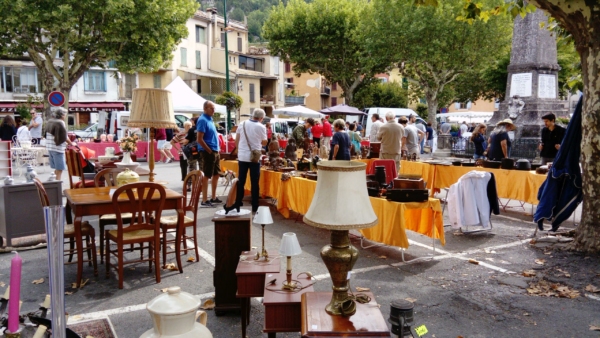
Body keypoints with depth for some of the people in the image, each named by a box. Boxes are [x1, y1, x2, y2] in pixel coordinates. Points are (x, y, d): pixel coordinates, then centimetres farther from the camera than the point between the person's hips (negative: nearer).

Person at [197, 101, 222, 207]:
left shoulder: (210, 119, 13)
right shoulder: (202, 120, -15)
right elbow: (199, 139, -20)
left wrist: (216, 149, 13)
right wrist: (209, 151, -16)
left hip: (215, 151, 10)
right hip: (208, 152, -10)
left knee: (216, 174, 15)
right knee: (207, 176, -4)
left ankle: (214, 198, 26)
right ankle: (204, 201, 2)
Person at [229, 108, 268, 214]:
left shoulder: (242, 124, 3)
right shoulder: (261, 127, -6)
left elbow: (236, 141, 8)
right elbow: (264, 143, 4)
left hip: (242, 157, 3)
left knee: (240, 182, 10)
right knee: (254, 183, 4)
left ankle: (237, 205, 14)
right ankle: (255, 207, 7)